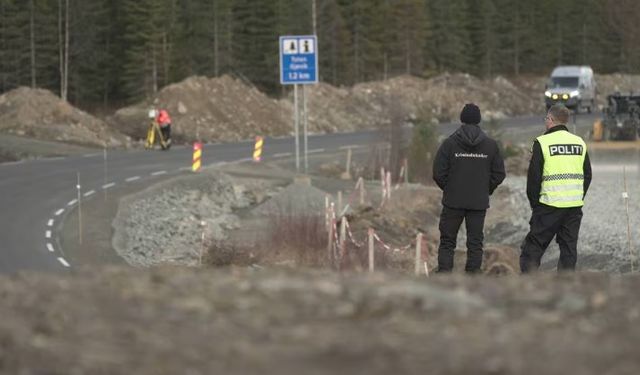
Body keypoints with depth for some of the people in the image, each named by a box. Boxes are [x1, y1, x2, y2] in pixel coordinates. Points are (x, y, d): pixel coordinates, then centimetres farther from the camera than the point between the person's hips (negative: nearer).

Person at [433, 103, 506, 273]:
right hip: (479, 202, 1)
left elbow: (438, 173, -8)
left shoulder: (450, 143, -6)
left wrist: (448, 189, 9)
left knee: (447, 241, 7)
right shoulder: (490, 145, 0)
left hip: (453, 202, -1)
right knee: (475, 243, 7)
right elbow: (499, 174, 2)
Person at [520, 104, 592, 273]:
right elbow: (588, 176, 14)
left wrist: (534, 202, 3)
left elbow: (533, 177, -7)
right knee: (569, 250, 10)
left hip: (550, 205, -5)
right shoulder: (580, 143, 10)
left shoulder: (542, 142, -7)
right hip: (575, 206, 5)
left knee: (532, 249, 1)